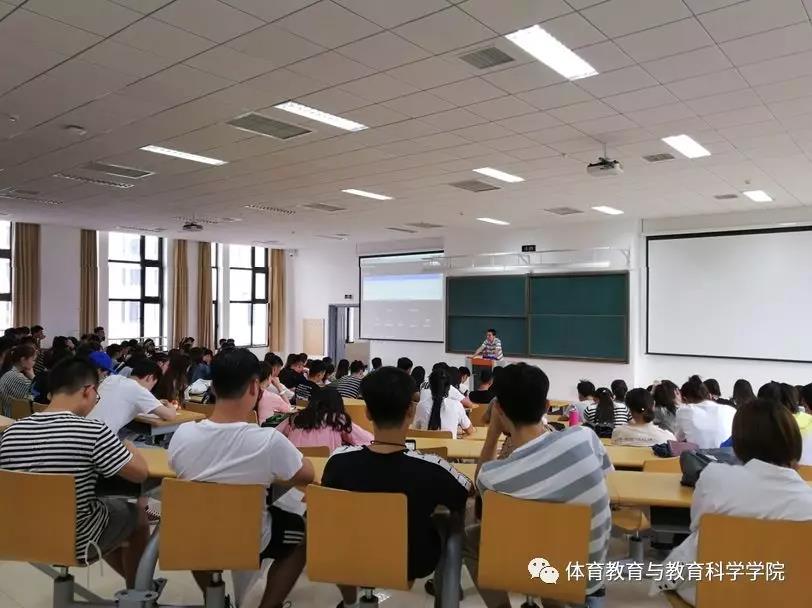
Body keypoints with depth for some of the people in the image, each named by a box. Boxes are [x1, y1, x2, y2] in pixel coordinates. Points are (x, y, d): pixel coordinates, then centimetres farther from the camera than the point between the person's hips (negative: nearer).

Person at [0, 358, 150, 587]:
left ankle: (136, 580, 47)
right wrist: (131, 449, 4)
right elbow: (140, 473, -17)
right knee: (135, 515, 23)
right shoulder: (93, 432, -27)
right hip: (77, 543, -6)